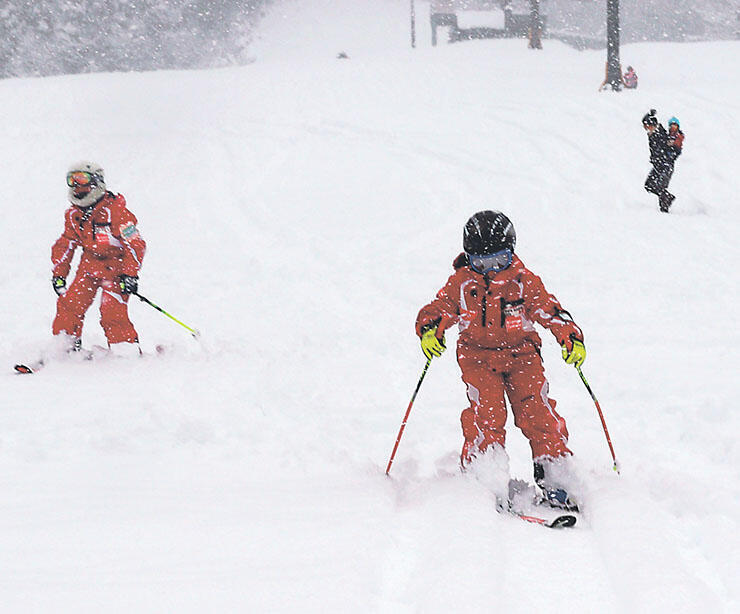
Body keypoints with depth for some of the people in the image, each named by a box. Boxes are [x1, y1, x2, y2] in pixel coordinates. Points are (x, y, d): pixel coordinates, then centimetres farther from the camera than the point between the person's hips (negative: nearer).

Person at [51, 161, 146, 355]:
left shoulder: (114, 210, -20)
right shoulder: (74, 215, 3)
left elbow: (135, 244, -21)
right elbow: (65, 245, 15)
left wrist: (130, 274, -28)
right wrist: (58, 274, 9)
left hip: (116, 267, -6)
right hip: (90, 265, 6)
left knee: (112, 313, -19)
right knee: (69, 304, -7)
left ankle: (130, 355, -11)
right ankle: (67, 348, 7)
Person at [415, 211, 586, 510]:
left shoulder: (523, 280, -2)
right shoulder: (461, 283, 0)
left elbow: (549, 309, -2)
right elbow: (439, 308, 1)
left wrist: (571, 338, -15)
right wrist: (429, 329, -21)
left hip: (521, 353, 0)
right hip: (478, 356, 0)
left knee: (536, 412, -12)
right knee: (486, 414, -18)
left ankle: (551, 478, -7)